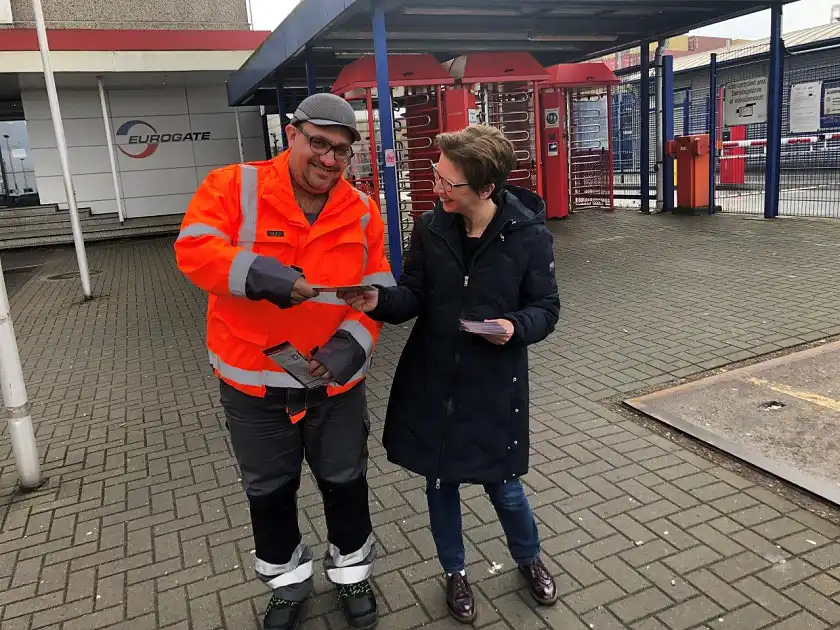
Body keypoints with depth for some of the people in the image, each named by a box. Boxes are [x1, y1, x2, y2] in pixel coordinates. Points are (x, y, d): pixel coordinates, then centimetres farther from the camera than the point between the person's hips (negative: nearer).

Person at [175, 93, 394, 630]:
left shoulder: (362, 210, -3)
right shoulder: (233, 186, -10)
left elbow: (375, 291, -3)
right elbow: (194, 248, -19)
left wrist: (353, 342, -21)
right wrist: (255, 273, -36)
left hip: (336, 378, 2)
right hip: (252, 379, -1)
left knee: (344, 480, 17)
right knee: (269, 489, 18)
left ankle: (352, 573, 43)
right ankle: (289, 581, 43)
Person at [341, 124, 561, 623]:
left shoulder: (529, 236, -13)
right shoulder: (430, 229, -6)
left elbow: (546, 308, -5)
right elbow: (415, 297, -2)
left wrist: (515, 328, -25)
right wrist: (380, 301, -23)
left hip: (495, 383, -2)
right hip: (432, 379, 3)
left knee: (503, 484, 13)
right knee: (440, 481, 16)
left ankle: (530, 559, 46)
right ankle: (456, 571, 43)